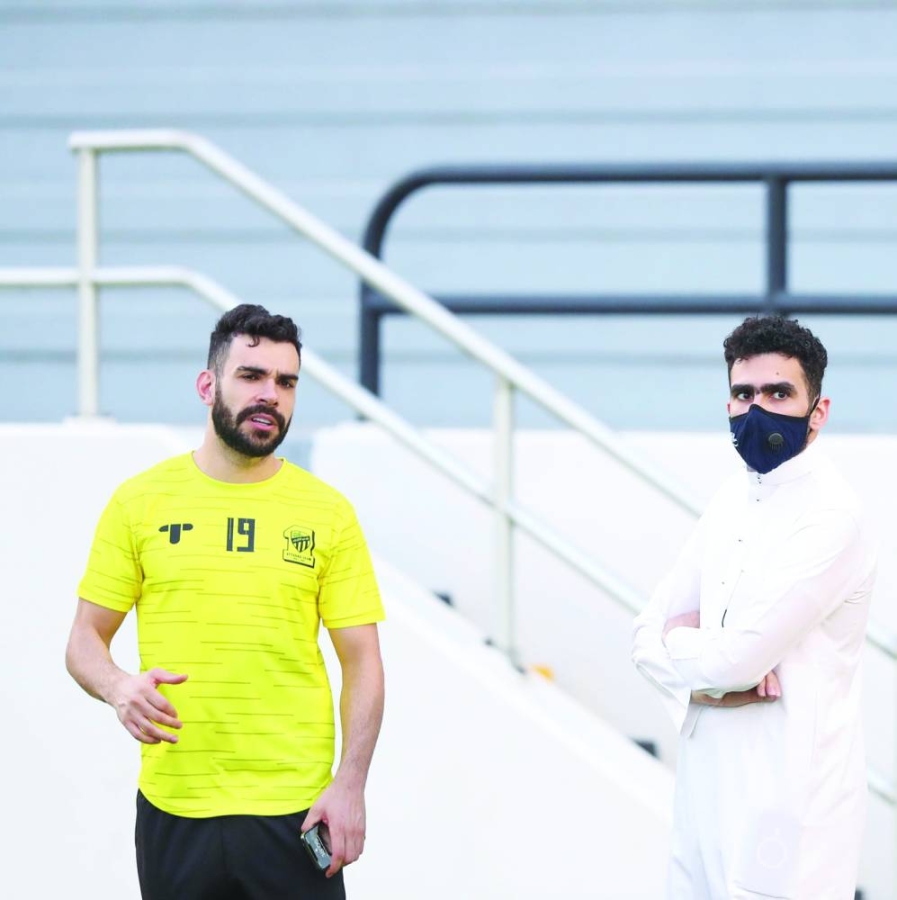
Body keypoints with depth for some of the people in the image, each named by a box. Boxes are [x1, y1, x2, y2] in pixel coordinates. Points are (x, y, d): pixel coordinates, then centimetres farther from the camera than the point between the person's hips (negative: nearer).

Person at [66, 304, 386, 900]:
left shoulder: (328, 513, 3)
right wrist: (120, 687, -15)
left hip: (293, 807, 0)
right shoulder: (140, 502, 3)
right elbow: (86, 641, 7)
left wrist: (350, 785, -8)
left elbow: (363, 663, 3)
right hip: (173, 804, 1)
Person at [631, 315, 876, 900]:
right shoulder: (733, 500, 10)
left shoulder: (829, 518, -17)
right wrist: (717, 683, -12)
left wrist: (675, 638, -2)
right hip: (710, 784, 8)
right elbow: (650, 633, 7)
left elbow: (739, 655, -23)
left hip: (789, 794, -8)